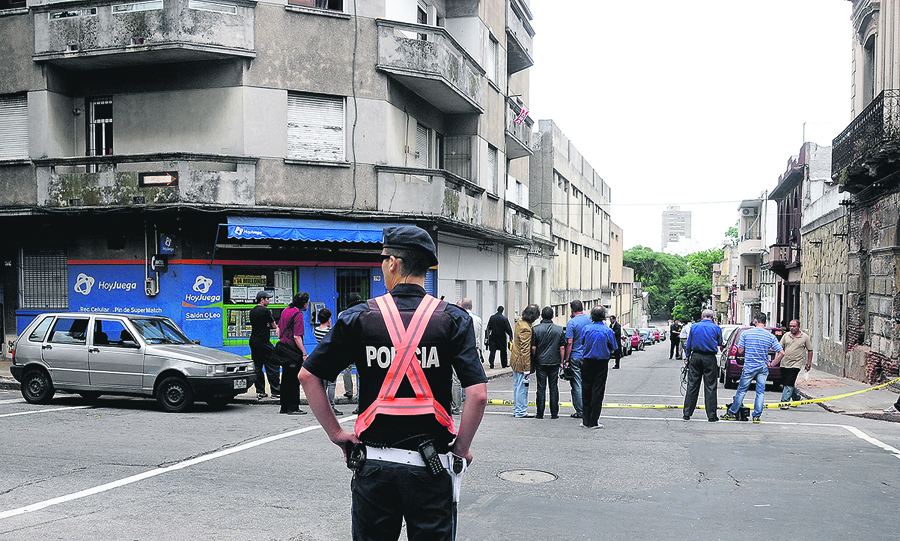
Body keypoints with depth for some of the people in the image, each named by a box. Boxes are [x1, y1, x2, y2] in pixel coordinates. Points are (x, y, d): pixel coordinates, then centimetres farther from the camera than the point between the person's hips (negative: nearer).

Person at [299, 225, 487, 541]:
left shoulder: (359, 317, -2)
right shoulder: (453, 319, -6)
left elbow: (307, 376, 1)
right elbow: (478, 394, -14)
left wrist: (335, 433, 7)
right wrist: (461, 447, -1)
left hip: (373, 464, 1)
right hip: (430, 466, -1)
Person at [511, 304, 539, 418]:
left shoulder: (520, 322, 3)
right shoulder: (526, 329, -25)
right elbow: (525, 351, -25)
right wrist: (527, 369, -22)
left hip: (515, 361, 10)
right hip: (521, 362, -10)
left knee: (517, 385, 18)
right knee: (522, 387, -1)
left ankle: (516, 409, 28)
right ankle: (521, 412, 6)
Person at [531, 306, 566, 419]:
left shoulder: (535, 329, -6)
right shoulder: (559, 329, 0)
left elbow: (533, 347, -6)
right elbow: (562, 347, 0)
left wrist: (534, 360, 7)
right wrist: (561, 362, 9)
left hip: (540, 362, -1)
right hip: (555, 362, 1)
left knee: (541, 388, 3)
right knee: (554, 388, 7)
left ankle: (540, 413, 4)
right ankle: (554, 413, 8)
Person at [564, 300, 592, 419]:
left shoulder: (572, 322, -12)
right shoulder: (590, 319, 1)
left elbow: (569, 343, -14)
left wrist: (566, 360, -9)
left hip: (576, 357, -4)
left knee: (577, 385, 2)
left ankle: (579, 411, 3)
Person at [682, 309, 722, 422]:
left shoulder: (694, 327, 4)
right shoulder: (716, 328, -3)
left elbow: (688, 344, 7)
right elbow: (720, 343, 9)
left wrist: (687, 357, 15)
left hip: (695, 357, 2)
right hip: (710, 359, -2)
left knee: (692, 385, 5)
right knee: (710, 387, 3)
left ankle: (687, 414, 6)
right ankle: (711, 415, 4)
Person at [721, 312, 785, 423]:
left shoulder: (746, 333, -5)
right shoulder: (770, 336, 0)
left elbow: (740, 351, -2)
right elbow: (781, 353, -4)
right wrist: (772, 364, 5)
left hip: (749, 367, -1)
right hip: (763, 368, 1)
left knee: (742, 390, 8)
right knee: (760, 392, 8)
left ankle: (732, 413, 15)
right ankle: (757, 416, 9)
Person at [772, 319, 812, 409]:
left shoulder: (805, 337, 0)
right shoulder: (786, 335, 8)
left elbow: (810, 351, 6)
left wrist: (808, 364, 2)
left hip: (795, 364, -4)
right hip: (784, 364, 5)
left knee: (789, 384, -13)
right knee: (786, 383, 12)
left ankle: (785, 402, -10)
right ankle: (796, 397, 33)